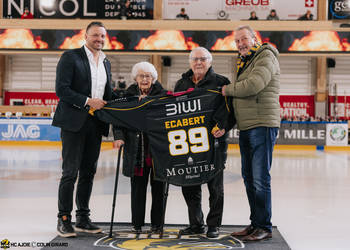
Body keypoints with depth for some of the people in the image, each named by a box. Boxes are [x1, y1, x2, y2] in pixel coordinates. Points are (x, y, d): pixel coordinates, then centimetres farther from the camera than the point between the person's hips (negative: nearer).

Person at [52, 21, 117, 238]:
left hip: (95, 123, 6)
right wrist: (88, 101, -17)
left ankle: (83, 218, 19)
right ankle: (64, 219, 4)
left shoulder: (106, 62, 17)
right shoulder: (70, 57, -4)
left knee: (89, 171, 10)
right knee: (70, 172, -5)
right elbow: (61, 89, -12)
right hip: (73, 122, -6)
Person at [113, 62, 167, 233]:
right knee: (138, 186, 3)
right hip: (136, 148, 1)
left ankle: (156, 223, 17)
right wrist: (120, 137, -12)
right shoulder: (129, 94, 8)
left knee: (157, 186, 5)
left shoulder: (161, 93, 3)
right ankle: (137, 223, 14)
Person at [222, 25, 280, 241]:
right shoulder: (244, 62, 21)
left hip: (262, 125, -9)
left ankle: (264, 227, 0)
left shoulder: (266, 57, -7)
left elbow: (254, 85, -22)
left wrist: (227, 89, -7)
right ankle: (255, 223, 21)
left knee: (260, 179, -8)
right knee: (249, 177, 12)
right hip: (246, 127, 9)